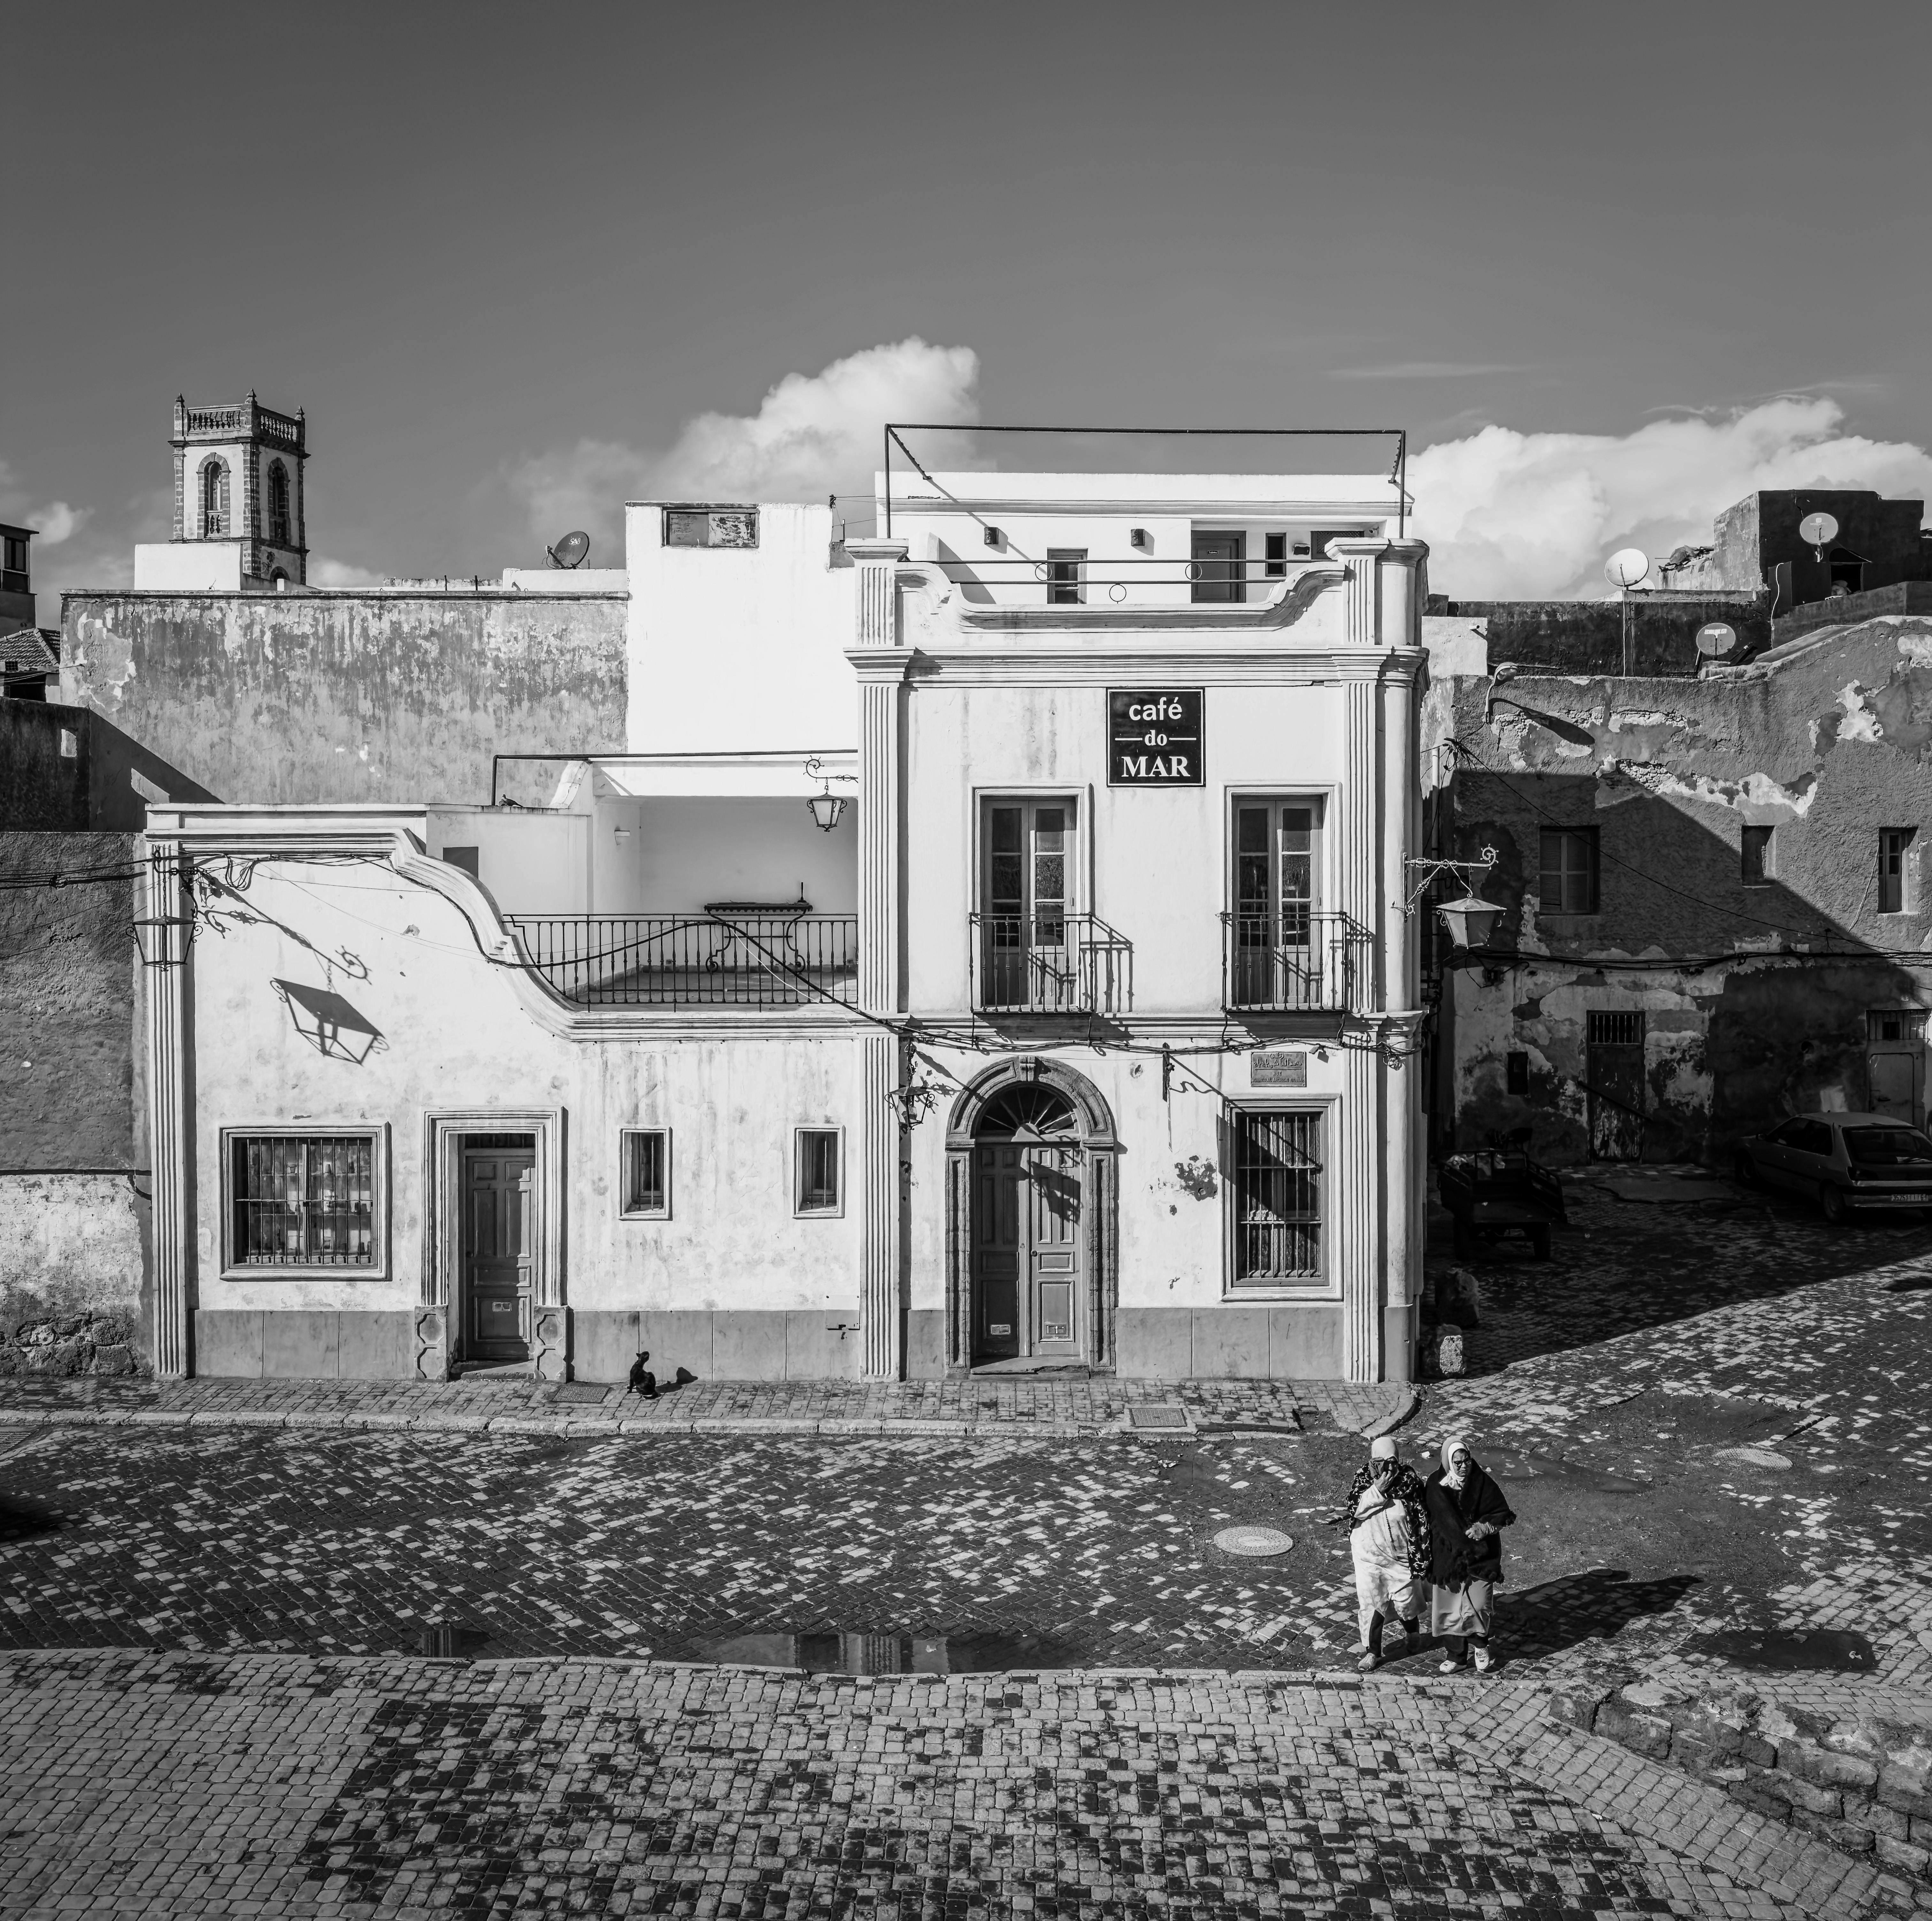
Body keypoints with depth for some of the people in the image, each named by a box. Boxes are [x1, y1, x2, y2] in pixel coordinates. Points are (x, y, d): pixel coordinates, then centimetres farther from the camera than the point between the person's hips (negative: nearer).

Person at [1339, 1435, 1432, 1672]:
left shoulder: (1409, 1480, -11)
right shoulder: (1362, 1481, -8)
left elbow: (1422, 1518, -6)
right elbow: (1355, 1510, -20)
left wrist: (1423, 1554, -6)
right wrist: (1378, 1489, -29)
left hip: (1402, 1555, 0)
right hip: (1369, 1555, 0)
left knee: (1405, 1600, 12)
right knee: (1371, 1602, 0)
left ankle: (1412, 1632, 45)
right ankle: (1372, 1652, 15)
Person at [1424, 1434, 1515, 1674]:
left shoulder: (1482, 1483, -7)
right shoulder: (1436, 1485, -5)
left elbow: (1503, 1515, -2)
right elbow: (1428, 1519, -4)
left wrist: (1482, 1528, -19)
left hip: (1481, 1556, -1)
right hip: (1447, 1555, 1)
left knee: (1479, 1606, -5)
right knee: (1449, 1607, 6)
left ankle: (1480, 1647, 22)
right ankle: (1455, 1654, 22)